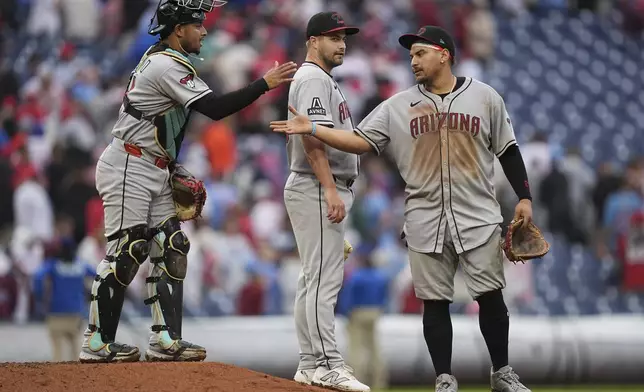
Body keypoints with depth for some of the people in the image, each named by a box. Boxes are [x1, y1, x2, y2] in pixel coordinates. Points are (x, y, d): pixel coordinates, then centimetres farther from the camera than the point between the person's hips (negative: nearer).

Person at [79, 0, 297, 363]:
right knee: (126, 251, -9)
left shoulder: (159, 58, 15)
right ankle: (98, 343, -6)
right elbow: (215, 108, -23)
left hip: (155, 170, 10)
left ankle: (166, 339, 2)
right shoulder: (168, 66, -17)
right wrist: (264, 84, -21)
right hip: (128, 169, -10)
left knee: (171, 248, 4)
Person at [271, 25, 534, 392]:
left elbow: (508, 151, 6)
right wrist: (312, 129, -12)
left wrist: (524, 197, 0)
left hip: (478, 219, -1)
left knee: (491, 296, 0)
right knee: (435, 301, 2)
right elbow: (361, 141, -1)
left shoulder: (484, 97, 3)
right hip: (425, 221, 1)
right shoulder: (398, 106, 5)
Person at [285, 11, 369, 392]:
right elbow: (312, 138, -21)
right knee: (324, 279, -13)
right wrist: (330, 190, -27)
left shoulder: (325, 81, 21)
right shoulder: (313, 79, -11)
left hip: (326, 191, 11)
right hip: (317, 190, -11)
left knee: (314, 280, 10)